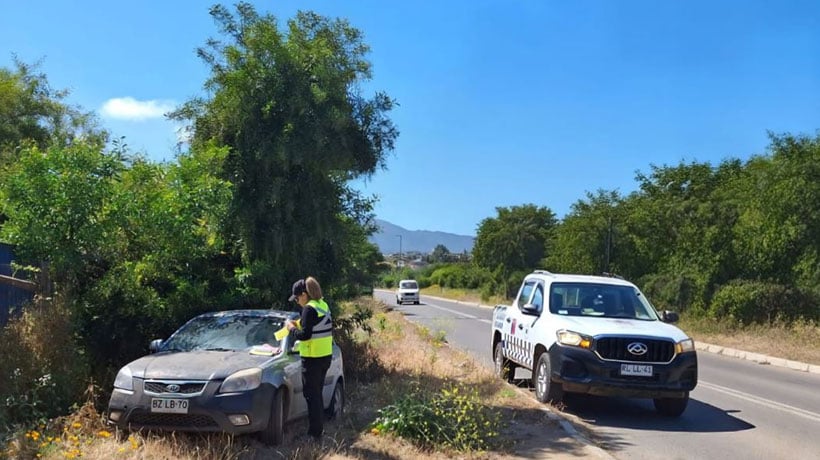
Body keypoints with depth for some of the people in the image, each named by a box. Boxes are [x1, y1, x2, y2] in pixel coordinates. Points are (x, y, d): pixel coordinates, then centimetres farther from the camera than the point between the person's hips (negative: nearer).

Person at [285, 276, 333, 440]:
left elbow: (305, 335, -20)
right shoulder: (323, 306, 10)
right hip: (325, 356, 9)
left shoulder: (310, 309, -17)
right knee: (317, 394, 18)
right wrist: (300, 325, 13)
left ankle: (315, 432, 2)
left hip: (312, 359, -9)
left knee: (311, 395, -2)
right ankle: (319, 429, 25)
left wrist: (292, 328, -4)